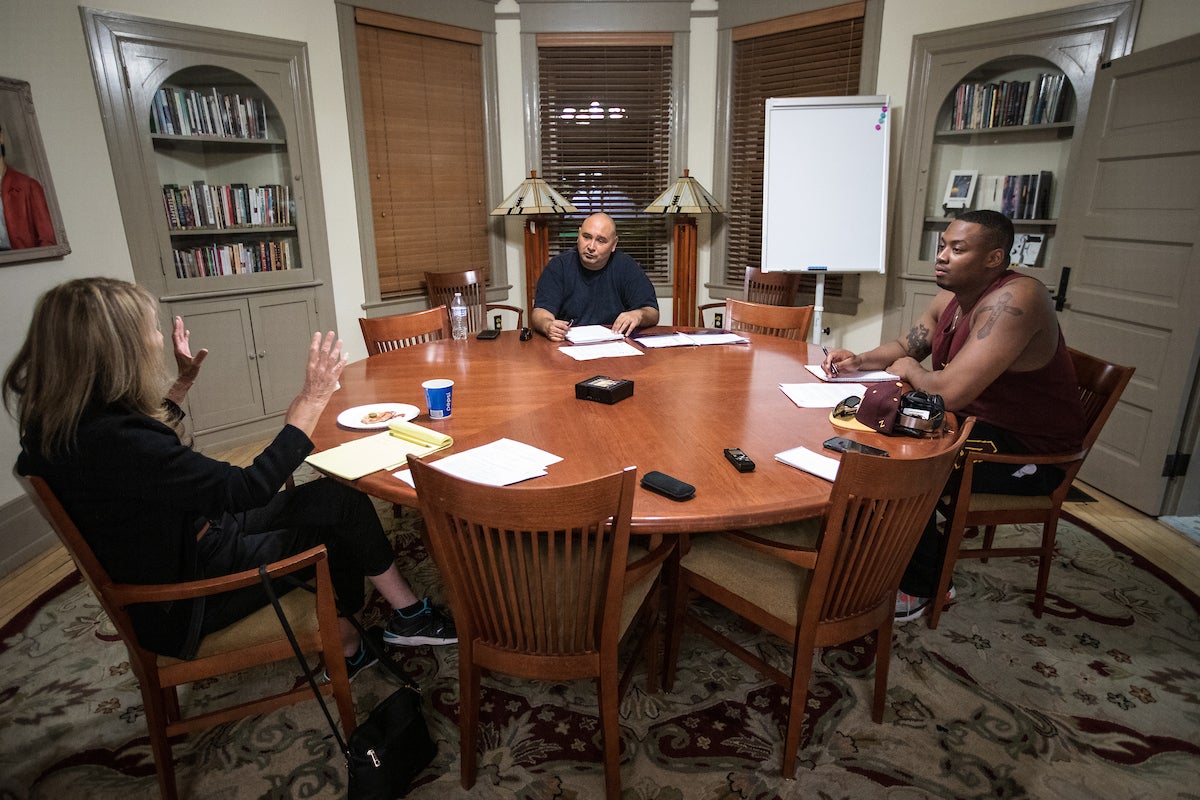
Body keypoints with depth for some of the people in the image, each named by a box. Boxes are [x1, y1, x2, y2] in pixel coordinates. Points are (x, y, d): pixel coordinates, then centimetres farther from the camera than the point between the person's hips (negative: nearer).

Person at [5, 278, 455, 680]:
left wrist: (181, 383, 21)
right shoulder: (110, 440, -34)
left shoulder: (65, 424, -3)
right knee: (341, 508, -5)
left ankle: (345, 641, 14)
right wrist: (313, 397, -26)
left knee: (330, 501, 3)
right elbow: (247, 489, -30)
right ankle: (408, 616, 17)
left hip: (183, 547, 9)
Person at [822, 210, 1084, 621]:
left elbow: (949, 392, -35)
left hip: (1029, 452, -9)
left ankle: (920, 588, 0)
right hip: (975, 422, 10)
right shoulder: (950, 298, 2)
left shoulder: (1013, 300, -27)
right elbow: (905, 347, 17)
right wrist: (860, 361, -3)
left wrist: (910, 370, -13)